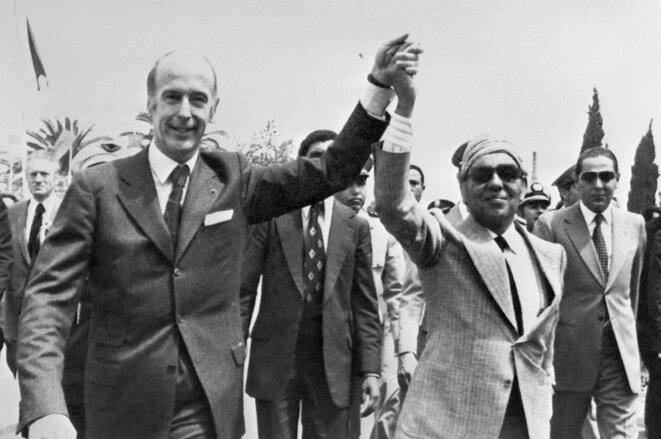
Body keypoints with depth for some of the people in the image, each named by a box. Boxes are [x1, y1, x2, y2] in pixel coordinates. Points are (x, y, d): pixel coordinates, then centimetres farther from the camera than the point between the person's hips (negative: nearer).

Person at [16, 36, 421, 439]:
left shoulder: (234, 179, 2)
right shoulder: (97, 187, -5)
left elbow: (331, 173, -1)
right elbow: (50, 295, -10)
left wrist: (381, 85, -10)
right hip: (124, 406, -1)